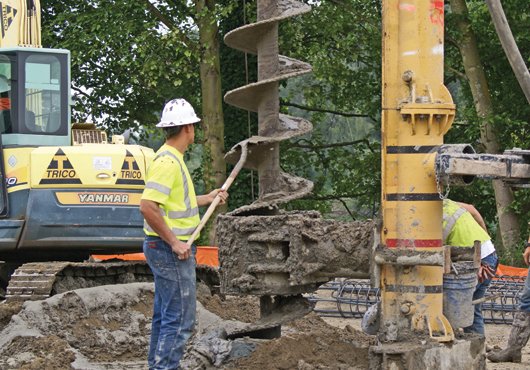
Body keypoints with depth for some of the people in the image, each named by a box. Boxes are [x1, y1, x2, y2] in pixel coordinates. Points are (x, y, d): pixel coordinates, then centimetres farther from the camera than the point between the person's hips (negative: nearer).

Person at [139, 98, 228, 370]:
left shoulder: (172, 158, 15)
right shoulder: (167, 161, -19)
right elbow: (147, 207, -26)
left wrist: (207, 199, 26)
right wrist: (174, 242, -23)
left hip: (171, 248, 11)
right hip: (170, 250, -11)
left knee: (165, 316, 16)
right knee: (180, 319, -9)